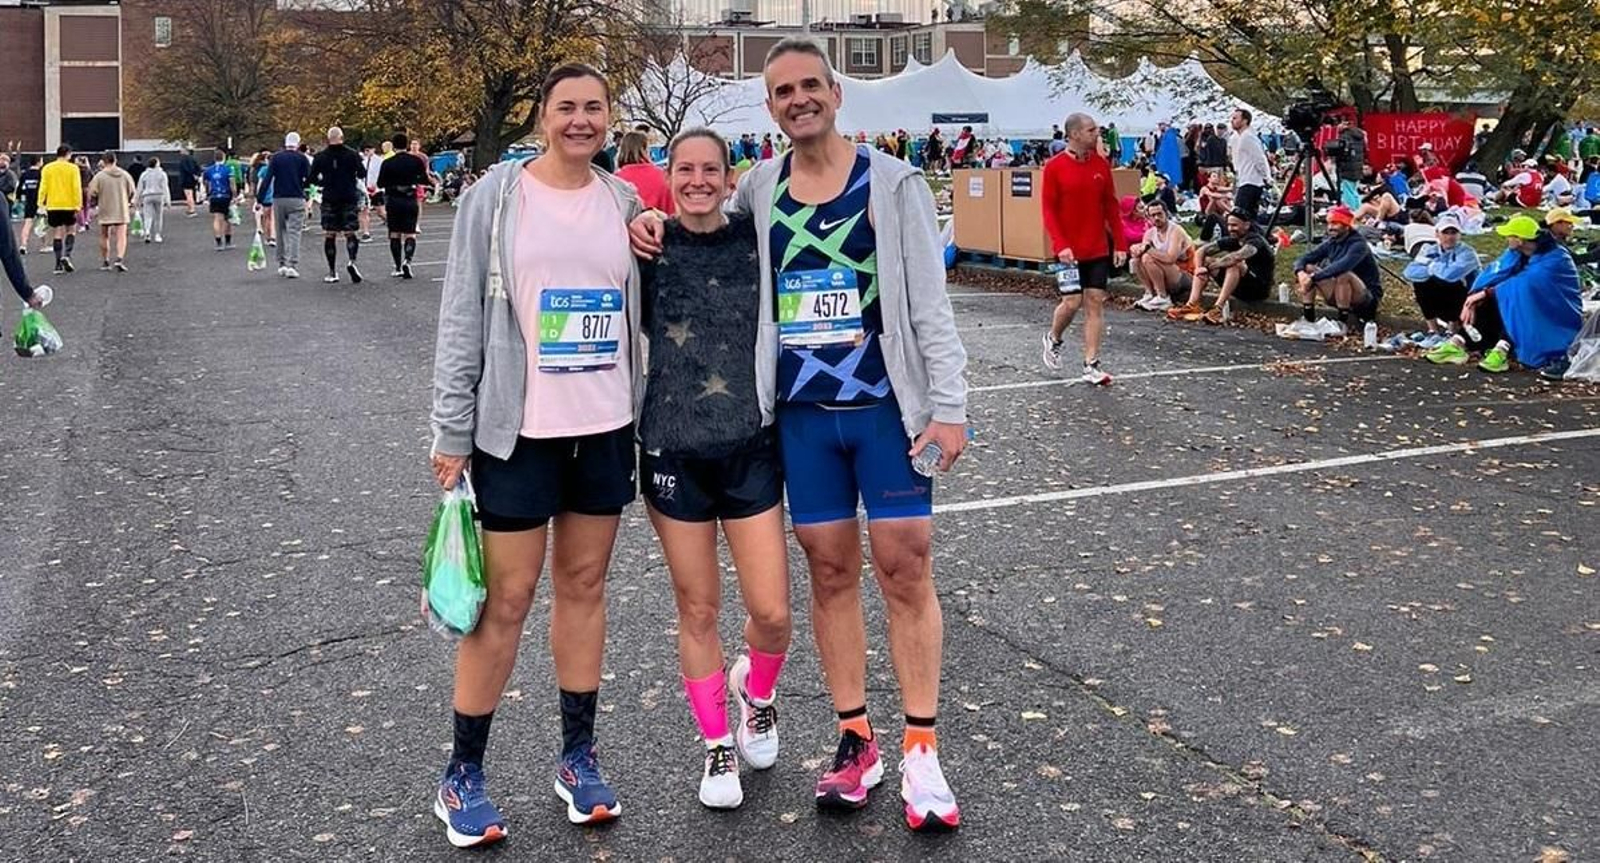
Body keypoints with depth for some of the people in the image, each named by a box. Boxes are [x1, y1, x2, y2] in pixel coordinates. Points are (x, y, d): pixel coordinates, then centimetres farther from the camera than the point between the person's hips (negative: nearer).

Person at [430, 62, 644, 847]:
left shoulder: (624, 200, 6)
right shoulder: (496, 196, -5)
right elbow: (462, 318, -6)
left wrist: (643, 416, 5)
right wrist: (451, 433, -8)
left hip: (605, 427, 4)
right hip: (518, 429, -4)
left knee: (584, 585, 12)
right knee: (506, 599, 1)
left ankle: (578, 757, 25)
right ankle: (462, 774, 16)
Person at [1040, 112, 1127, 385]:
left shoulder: (1101, 164, 5)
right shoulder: (1054, 167, -6)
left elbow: (1111, 206, 9)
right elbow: (1048, 209, -7)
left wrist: (1120, 244, 4)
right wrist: (1060, 245, -18)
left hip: (1099, 249, 4)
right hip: (1069, 251, -4)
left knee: (1096, 303, 1)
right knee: (1072, 302, -5)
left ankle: (1091, 365, 5)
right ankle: (1053, 339, 26)